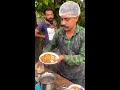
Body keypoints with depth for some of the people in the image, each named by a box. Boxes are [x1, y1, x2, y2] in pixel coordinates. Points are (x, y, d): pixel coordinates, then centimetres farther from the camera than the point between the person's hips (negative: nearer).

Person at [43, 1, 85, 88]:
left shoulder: (83, 34, -21)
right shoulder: (59, 32, -10)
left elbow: (82, 57, -23)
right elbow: (51, 45, 4)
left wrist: (63, 57, -35)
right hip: (61, 72, 3)